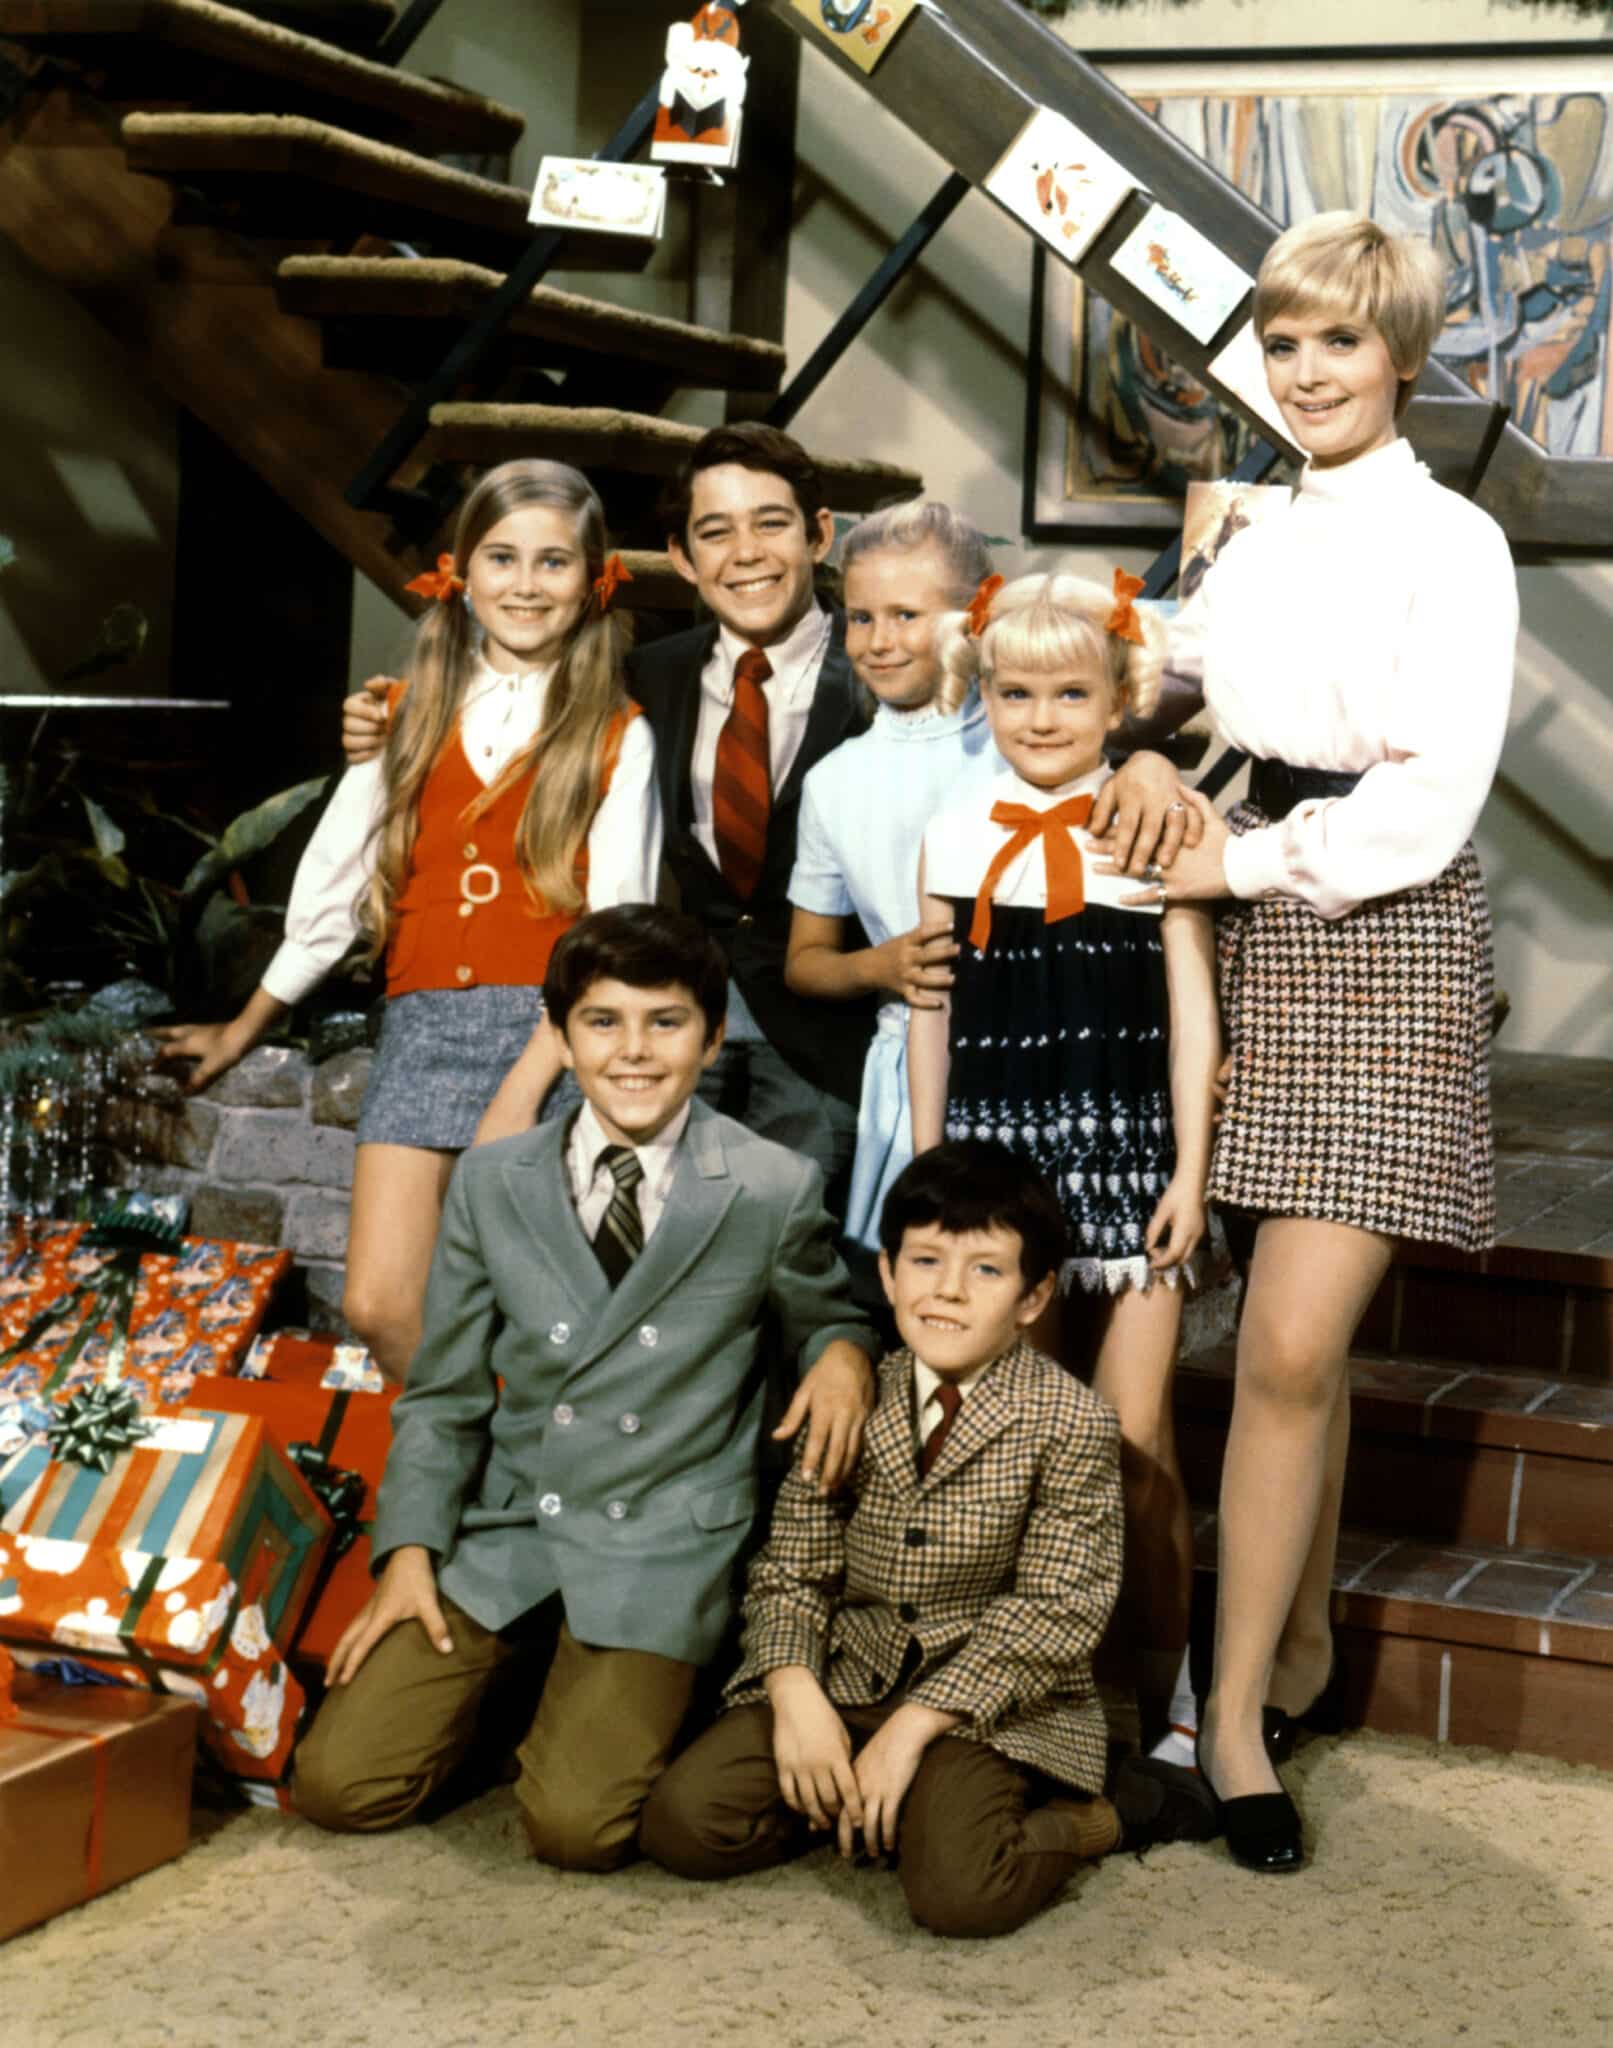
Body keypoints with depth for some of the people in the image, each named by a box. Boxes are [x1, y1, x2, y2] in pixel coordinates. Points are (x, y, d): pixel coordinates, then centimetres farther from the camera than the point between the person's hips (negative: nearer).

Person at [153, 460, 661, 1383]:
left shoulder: (617, 737, 4)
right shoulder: (416, 711, 12)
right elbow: (338, 875, 18)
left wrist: (528, 1087, -12)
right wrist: (247, 1027, 22)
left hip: (552, 1033, -3)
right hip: (423, 1028, 3)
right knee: (379, 1307, -6)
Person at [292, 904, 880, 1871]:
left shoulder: (774, 1191, -5)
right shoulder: (493, 1181, 3)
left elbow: (823, 1317, 14)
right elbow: (444, 1394, 9)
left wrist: (845, 1354, -11)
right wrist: (409, 1554, -2)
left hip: (661, 1551, -3)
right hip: (502, 1533, 3)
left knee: (575, 1823, -20)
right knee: (338, 1782, -8)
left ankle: (628, 1703, 13)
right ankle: (513, 1684, 19)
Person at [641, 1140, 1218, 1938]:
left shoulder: (1071, 1424, -9)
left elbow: (1054, 1612, -12)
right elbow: (791, 1570, 2)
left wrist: (914, 1725, -18)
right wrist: (796, 1696, -17)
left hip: (994, 1701, -4)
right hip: (845, 1680, 4)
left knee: (958, 1891, -30)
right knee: (683, 1822, -15)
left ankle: (1095, 1818, 0)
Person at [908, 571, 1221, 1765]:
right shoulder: (957, 837, 7)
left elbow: (1192, 1007, 1)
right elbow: (932, 1008, 11)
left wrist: (1191, 1167, -3)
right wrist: (928, 1163, 10)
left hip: (1126, 1147, -2)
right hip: (998, 1142, 2)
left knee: (1135, 1441, -1)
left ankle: (1155, 1699, 9)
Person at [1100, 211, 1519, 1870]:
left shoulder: (1451, 546, -5)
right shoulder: (1255, 546, 14)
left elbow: (1432, 798, -13)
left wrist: (1243, 862, -10)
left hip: (1384, 944, -6)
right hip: (1264, 945, 6)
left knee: (1290, 1348, -12)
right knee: (1295, 1339, 10)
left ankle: (1237, 1710, -2)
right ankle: (1304, 1649, 23)